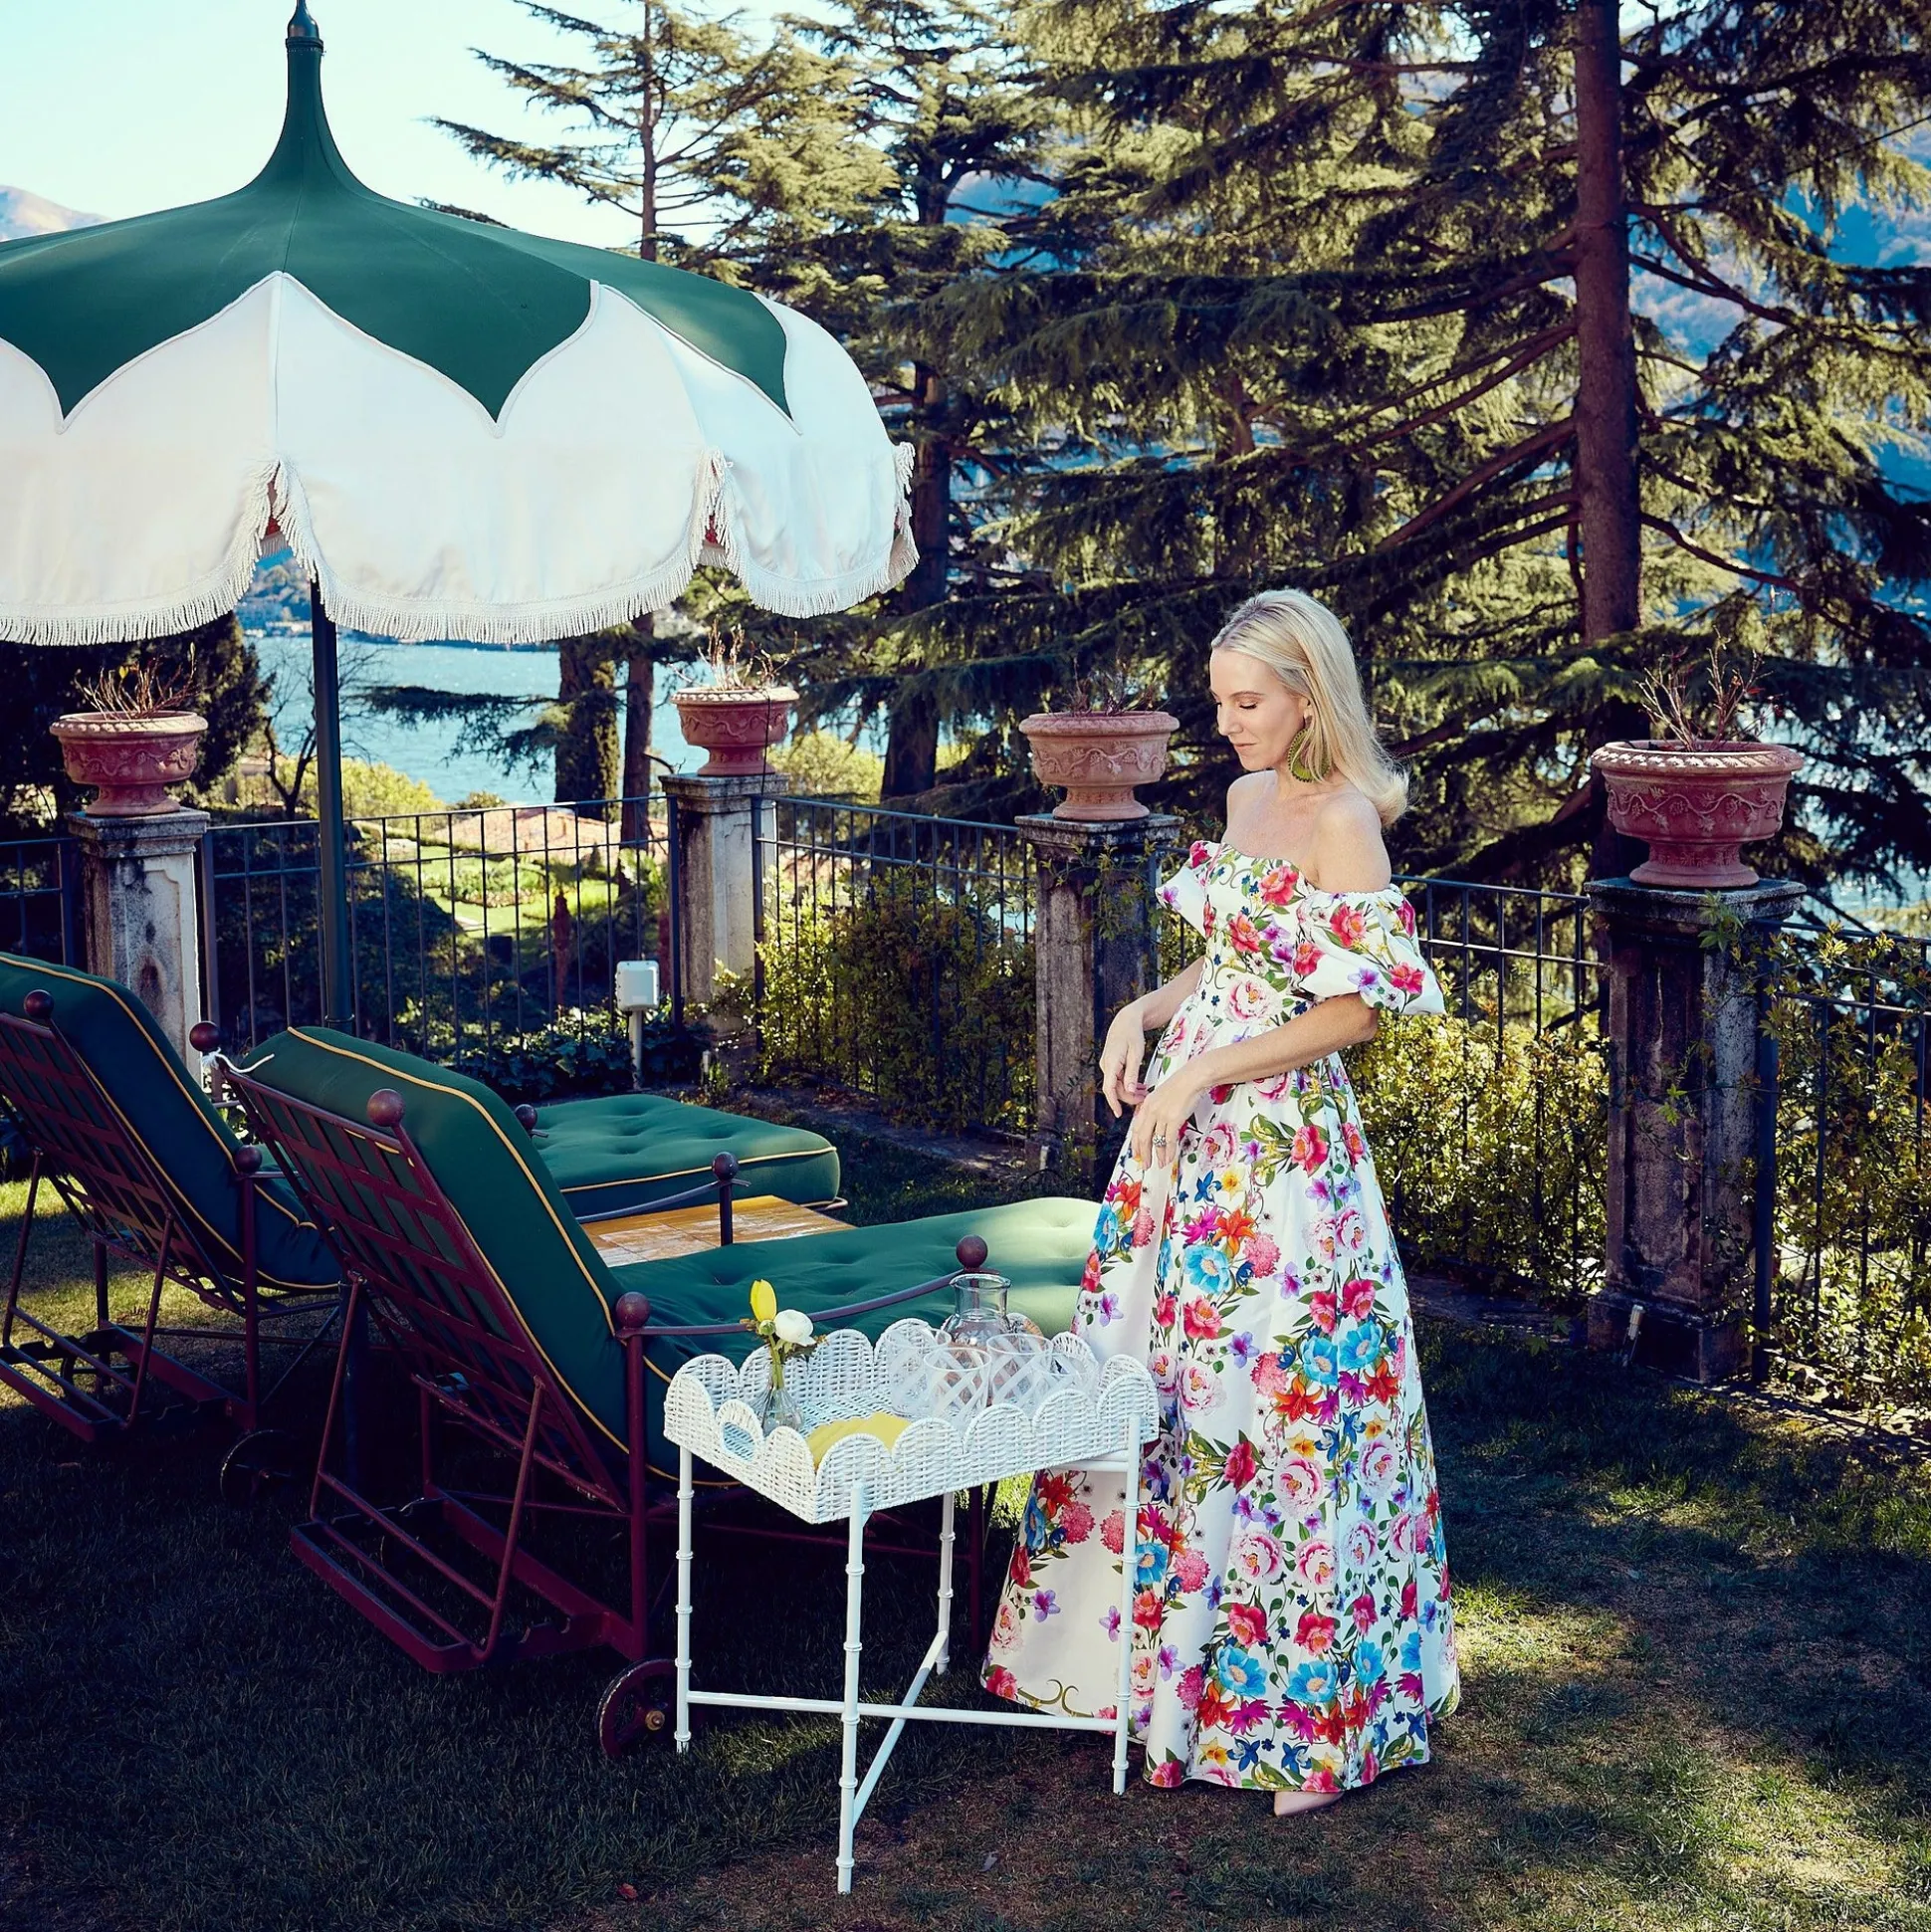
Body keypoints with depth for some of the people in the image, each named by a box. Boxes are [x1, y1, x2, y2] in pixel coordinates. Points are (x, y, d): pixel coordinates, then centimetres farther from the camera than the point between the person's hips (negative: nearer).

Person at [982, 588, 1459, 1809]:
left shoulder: (1344, 819, -13)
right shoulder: (1248, 795, 12)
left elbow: (1358, 1010, -16)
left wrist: (1206, 1071, -16)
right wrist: (1147, 1011, 4)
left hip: (1284, 1146, -8)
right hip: (1192, 1134, 8)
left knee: (1279, 1403, -2)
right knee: (1157, 1376, 12)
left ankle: (1316, 1716, 12)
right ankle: (1165, 1654, 28)